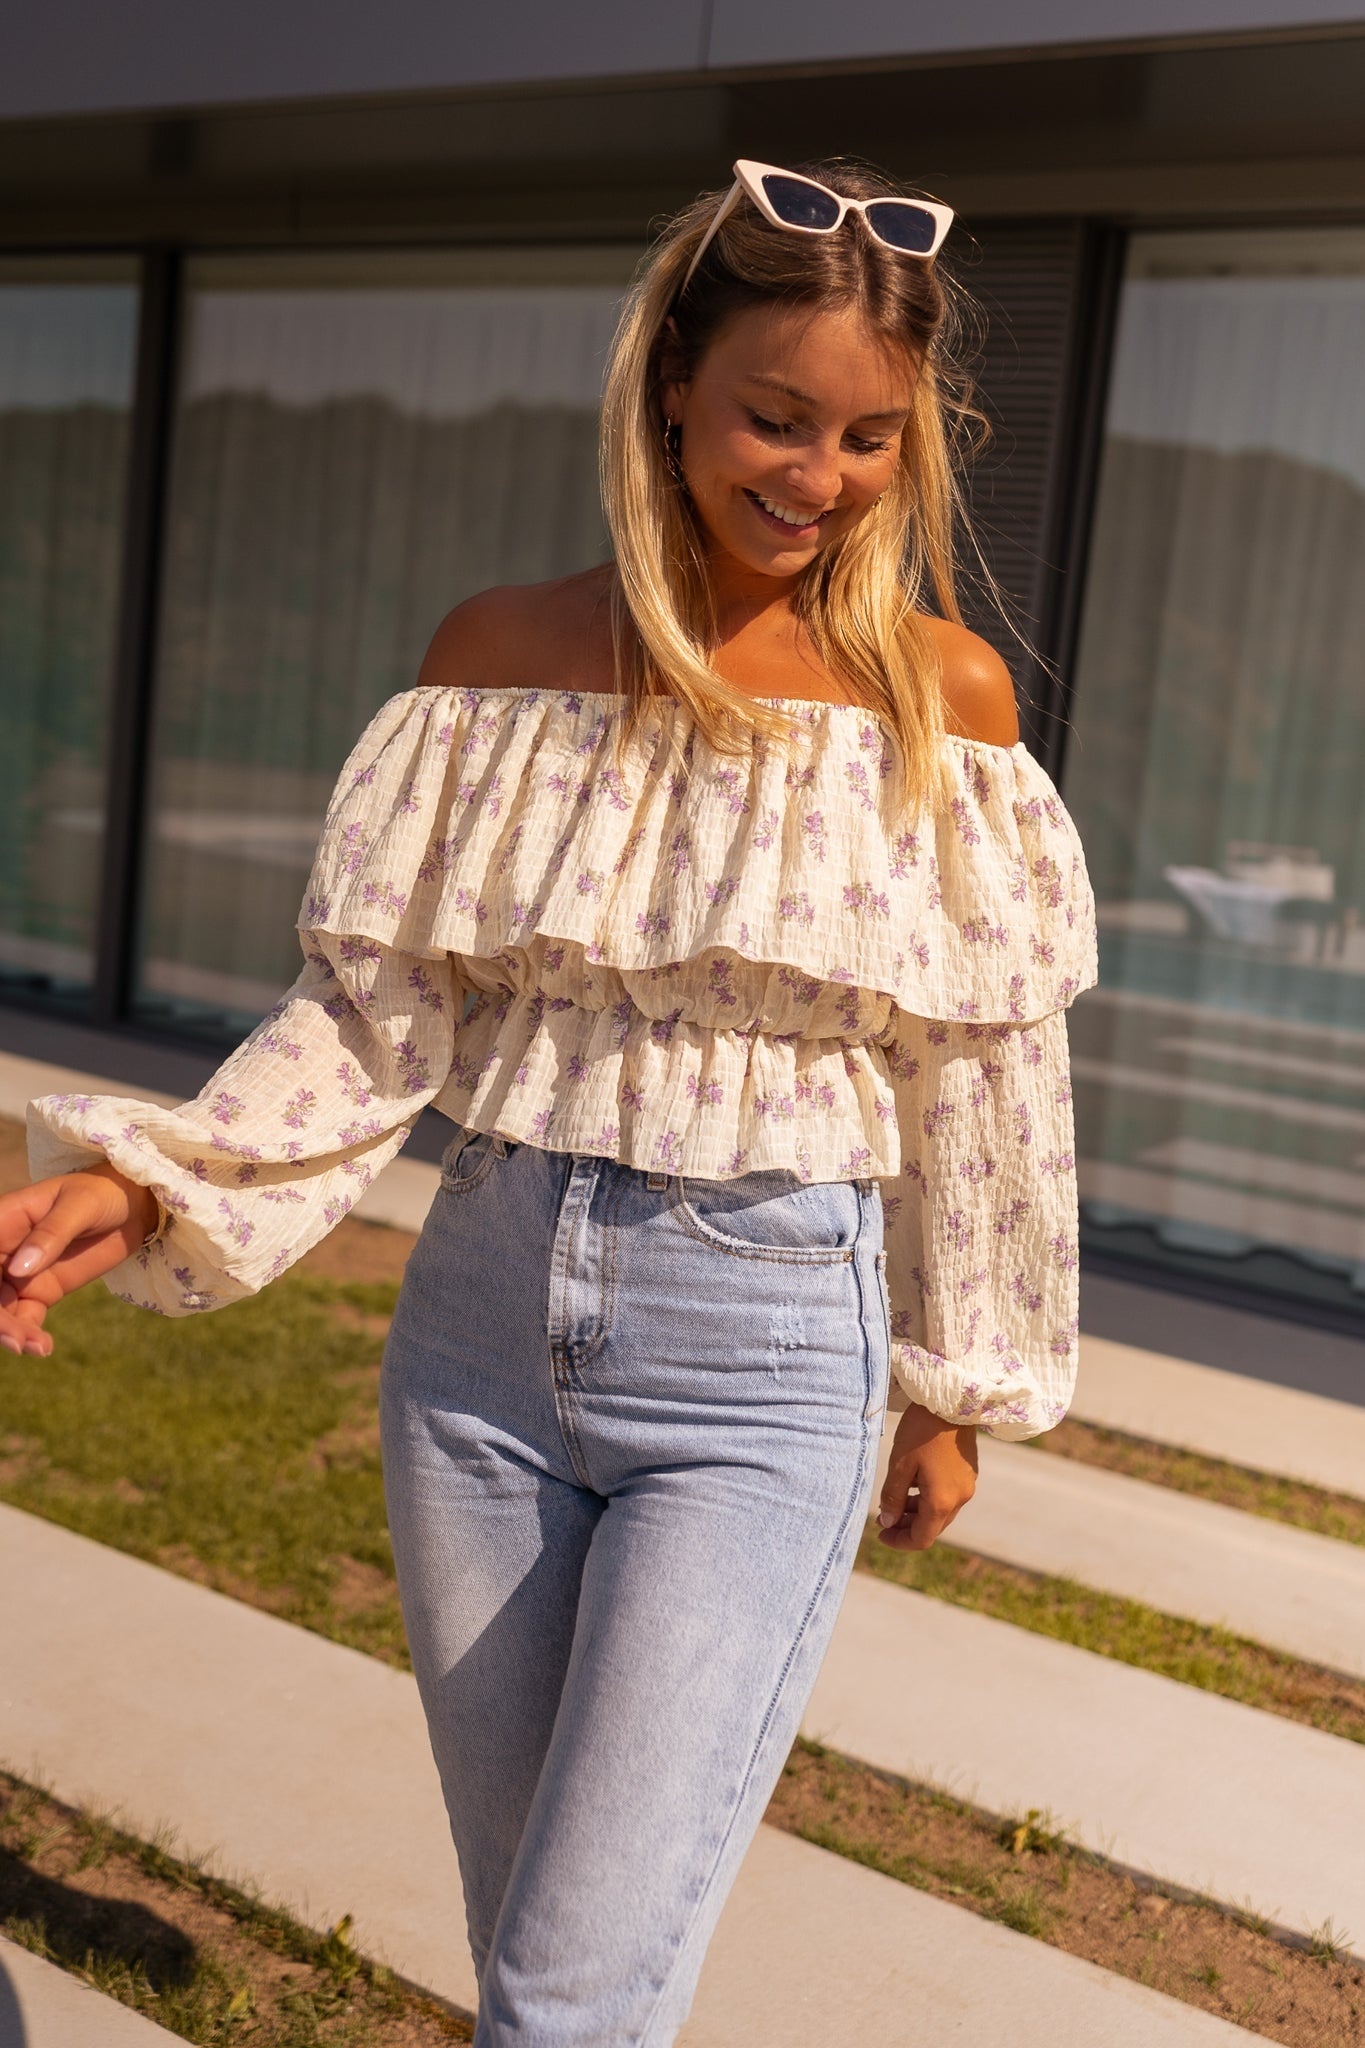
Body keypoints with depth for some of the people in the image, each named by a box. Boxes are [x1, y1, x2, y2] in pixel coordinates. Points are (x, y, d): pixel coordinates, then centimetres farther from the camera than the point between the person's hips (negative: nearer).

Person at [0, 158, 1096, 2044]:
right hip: (484, 1324, 3)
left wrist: (962, 1389, 9)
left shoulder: (943, 693, -2)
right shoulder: (498, 659, 2)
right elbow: (376, 1009, 1)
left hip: (765, 1365, -2)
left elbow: (977, 1083, 3)